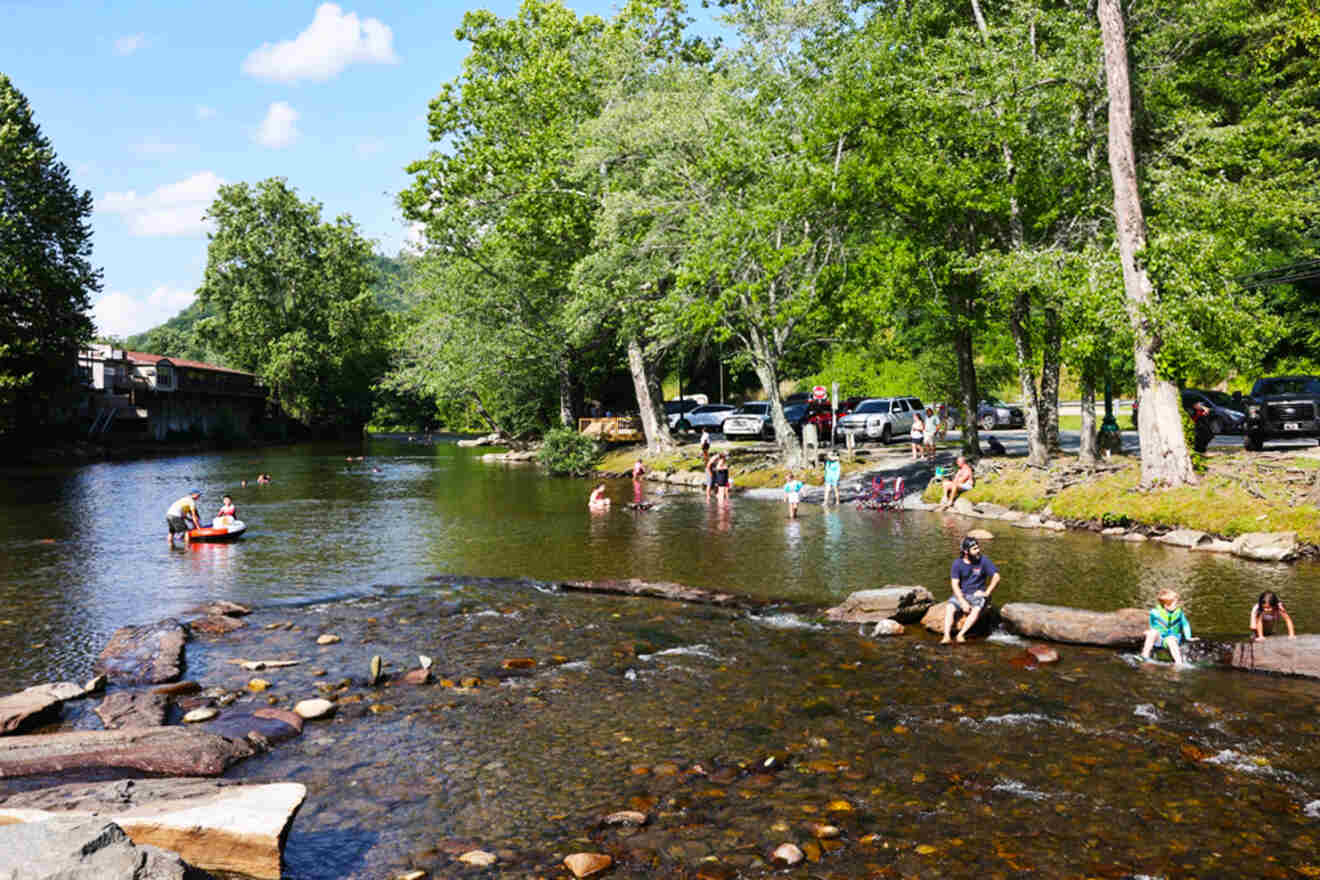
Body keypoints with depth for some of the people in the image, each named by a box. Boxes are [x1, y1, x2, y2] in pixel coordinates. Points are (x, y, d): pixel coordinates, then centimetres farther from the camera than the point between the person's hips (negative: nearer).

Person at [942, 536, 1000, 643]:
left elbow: (996, 577, -5)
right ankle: (946, 636, -38)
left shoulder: (983, 560, -5)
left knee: (976, 609, -33)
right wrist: (963, 602, -20)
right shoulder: (957, 564, -5)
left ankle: (961, 635, -38)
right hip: (961, 594, 1)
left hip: (978, 594, -1)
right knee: (949, 608, -27)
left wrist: (986, 593, -12)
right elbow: (955, 585, -9)